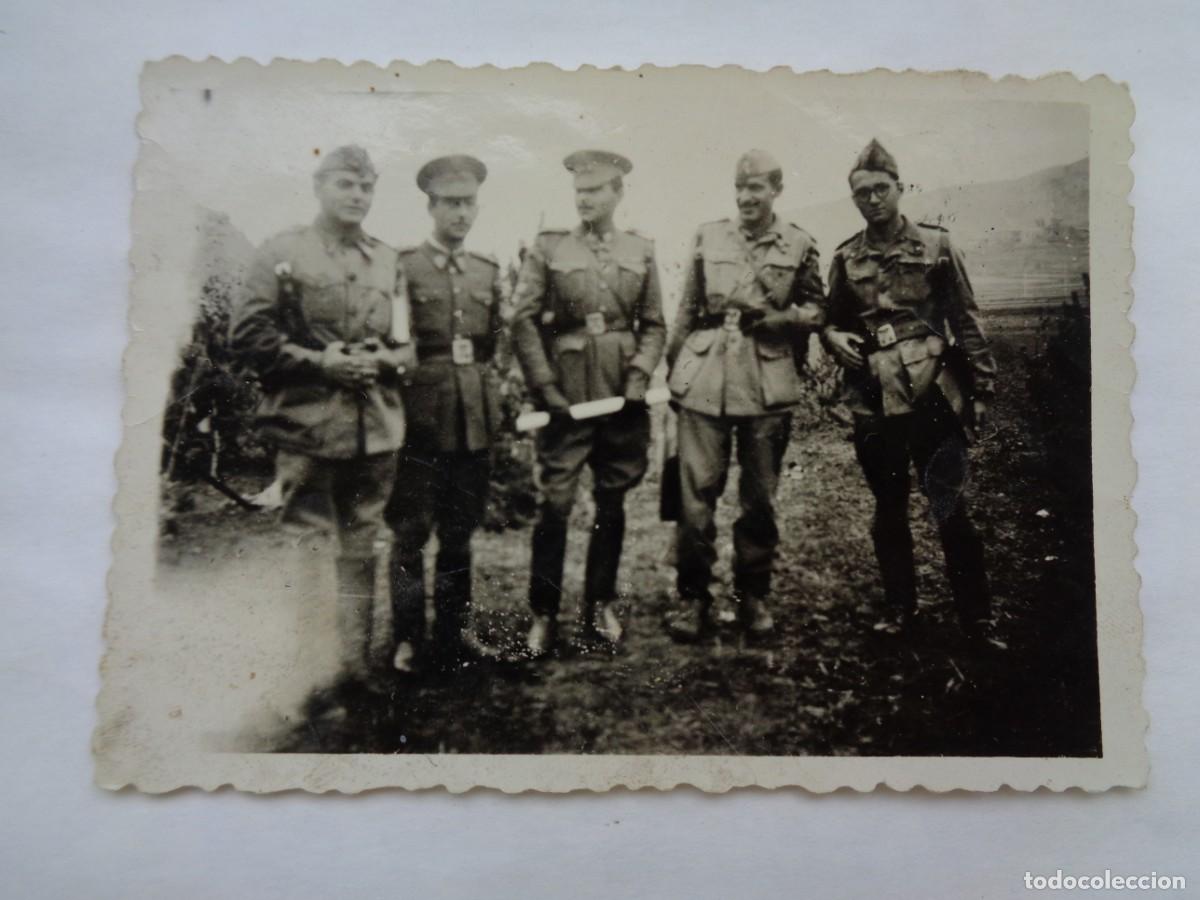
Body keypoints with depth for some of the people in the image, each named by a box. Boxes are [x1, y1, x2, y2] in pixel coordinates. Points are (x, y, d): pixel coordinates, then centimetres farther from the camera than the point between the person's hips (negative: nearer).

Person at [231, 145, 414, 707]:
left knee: (361, 550, 10)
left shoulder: (389, 260, 14)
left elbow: (408, 344, 16)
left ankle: (355, 665, 20)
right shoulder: (282, 253, 1)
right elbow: (248, 334, -5)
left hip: (376, 427, 4)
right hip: (307, 424, -4)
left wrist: (381, 361, -6)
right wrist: (318, 361, -14)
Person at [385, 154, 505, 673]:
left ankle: (453, 632, 23)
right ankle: (408, 640, 11)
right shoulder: (403, 267, 0)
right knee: (411, 534, 0)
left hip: (475, 418, 4)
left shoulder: (488, 271, 14)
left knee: (459, 533, 12)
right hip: (421, 417, -4)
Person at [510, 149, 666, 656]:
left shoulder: (641, 253, 9)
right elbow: (523, 320, -2)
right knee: (555, 502, -6)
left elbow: (654, 325, 11)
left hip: (622, 394, 3)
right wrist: (544, 385, -9)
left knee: (612, 501, 9)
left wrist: (640, 373, -5)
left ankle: (601, 604, 22)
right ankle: (544, 614, 5)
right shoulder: (547, 248, 2)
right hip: (566, 394, -2)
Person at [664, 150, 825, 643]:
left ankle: (753, 596, 21)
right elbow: (687, 310, 12)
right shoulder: (708, 236, 8)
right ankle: (693, 598, 9)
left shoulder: (799, 245, 5)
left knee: (760, 496, 7)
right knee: (697, 490, -2)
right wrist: (674, 372, 11)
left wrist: (777, 317, -9)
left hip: (768, 384, 0)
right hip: (704, 380, 0)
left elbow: (816, 311, 10)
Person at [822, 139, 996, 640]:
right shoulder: (845, 259, 8)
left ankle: (975, 616, 15)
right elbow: (831, 319, 19)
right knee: (888, 511, 12)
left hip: (931, 397, -2)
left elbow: (967, 322, 2)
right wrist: (835, 337, -5)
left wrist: (982, 387, -3)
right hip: (872, 405, 3)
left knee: (949, 509, 2)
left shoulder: (935, 246, 2)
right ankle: (899, 609, 26)